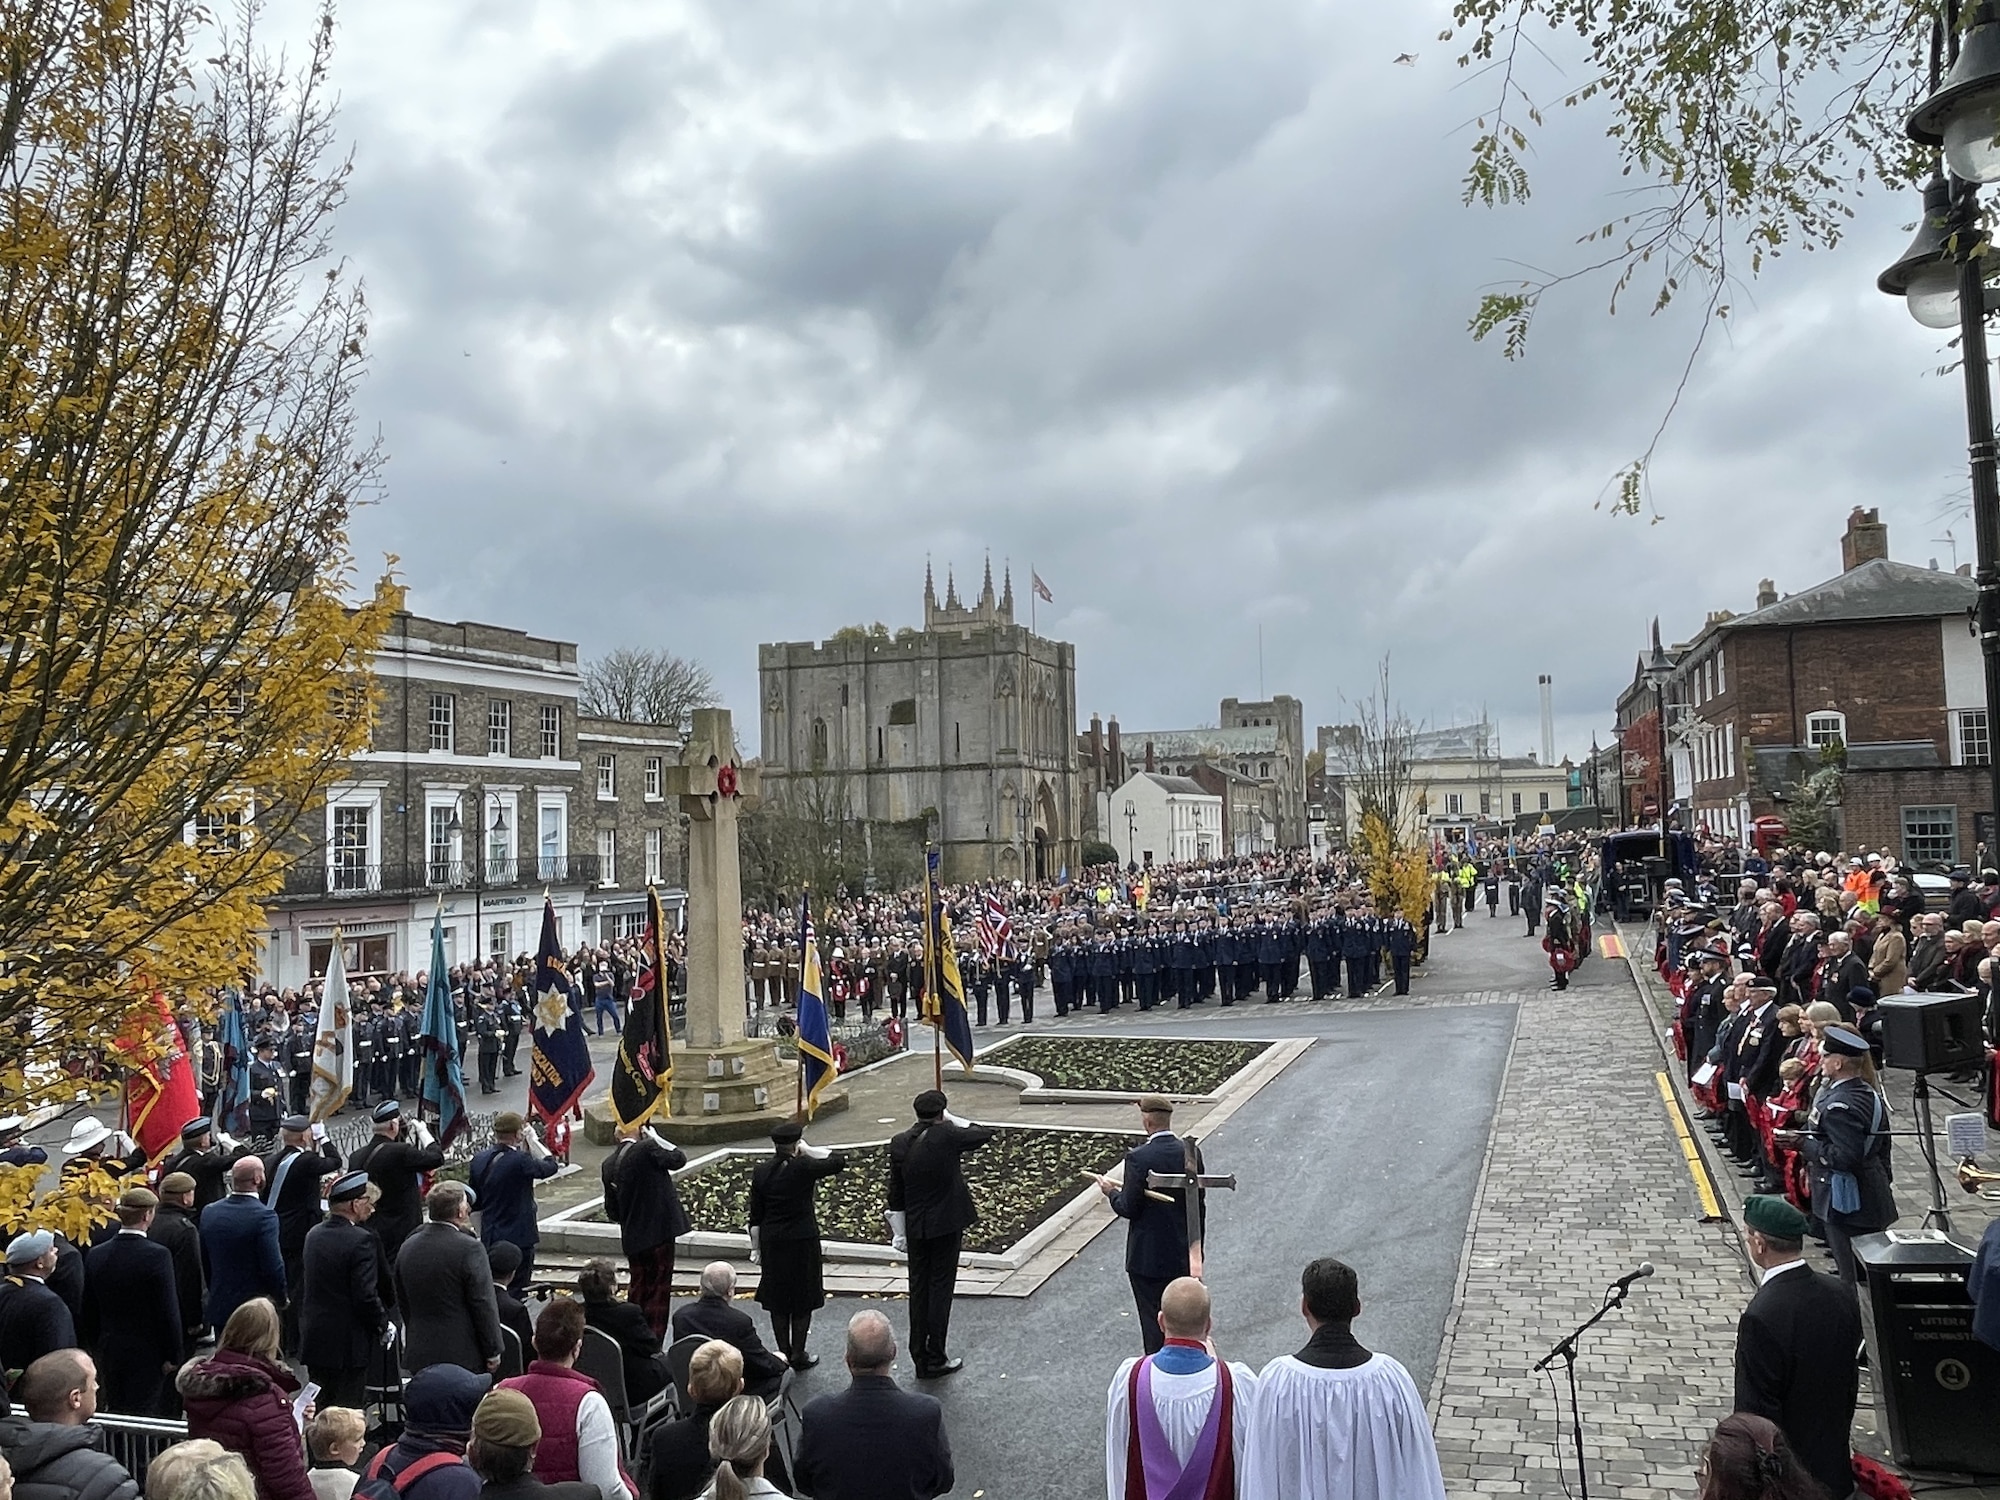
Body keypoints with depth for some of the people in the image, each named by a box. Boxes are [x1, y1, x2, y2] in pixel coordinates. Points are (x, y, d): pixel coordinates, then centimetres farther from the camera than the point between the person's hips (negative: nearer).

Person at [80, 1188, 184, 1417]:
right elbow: (169, 1310, -16)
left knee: (113, 1414, 16)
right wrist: (173, 1355, -6)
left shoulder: (95, 1255, -2)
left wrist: (96, 1350, 18)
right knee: (144, 1416, 1)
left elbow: (88, 1311, 7)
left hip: (108, 1353, 5)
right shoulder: (157, 1255, -19)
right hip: (146, 1354, -5)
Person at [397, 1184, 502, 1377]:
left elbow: (402, 1303, 14)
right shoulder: (469, 1249, -16)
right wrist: (493, 1352, -4)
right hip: (462, 1354, -6)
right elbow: (484, 1305, -13)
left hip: (419, 1354, 6)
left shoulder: (408, 1247, 4)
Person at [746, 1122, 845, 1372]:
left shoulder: (761, 1172, -3)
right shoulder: (804, 1168, -14)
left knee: (777, 1300, 14)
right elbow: (839, 1161, -3)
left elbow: (755, 1216, 3)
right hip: (802, 1241, -3)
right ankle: (798, 1356, 10)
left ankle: (783, 1353, 19)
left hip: (772, 1241, 4)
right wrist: (808, 1150, -2)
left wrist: (756, 1247, 12)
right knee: (803, 1298, 7)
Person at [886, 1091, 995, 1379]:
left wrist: (900, 1233, 11)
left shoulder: (899, 1144, -2)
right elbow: (987, 1133, -2)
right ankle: (936, 1359, 9)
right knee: (941, 1288, 4)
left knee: (918, 1289, 12)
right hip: (947, 1225, -4)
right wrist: (953, 1121, 5)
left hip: (915, 1228, 4)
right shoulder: (947, 1136, -16)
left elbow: (895, 1193, 3)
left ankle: (920, 1358, 19)